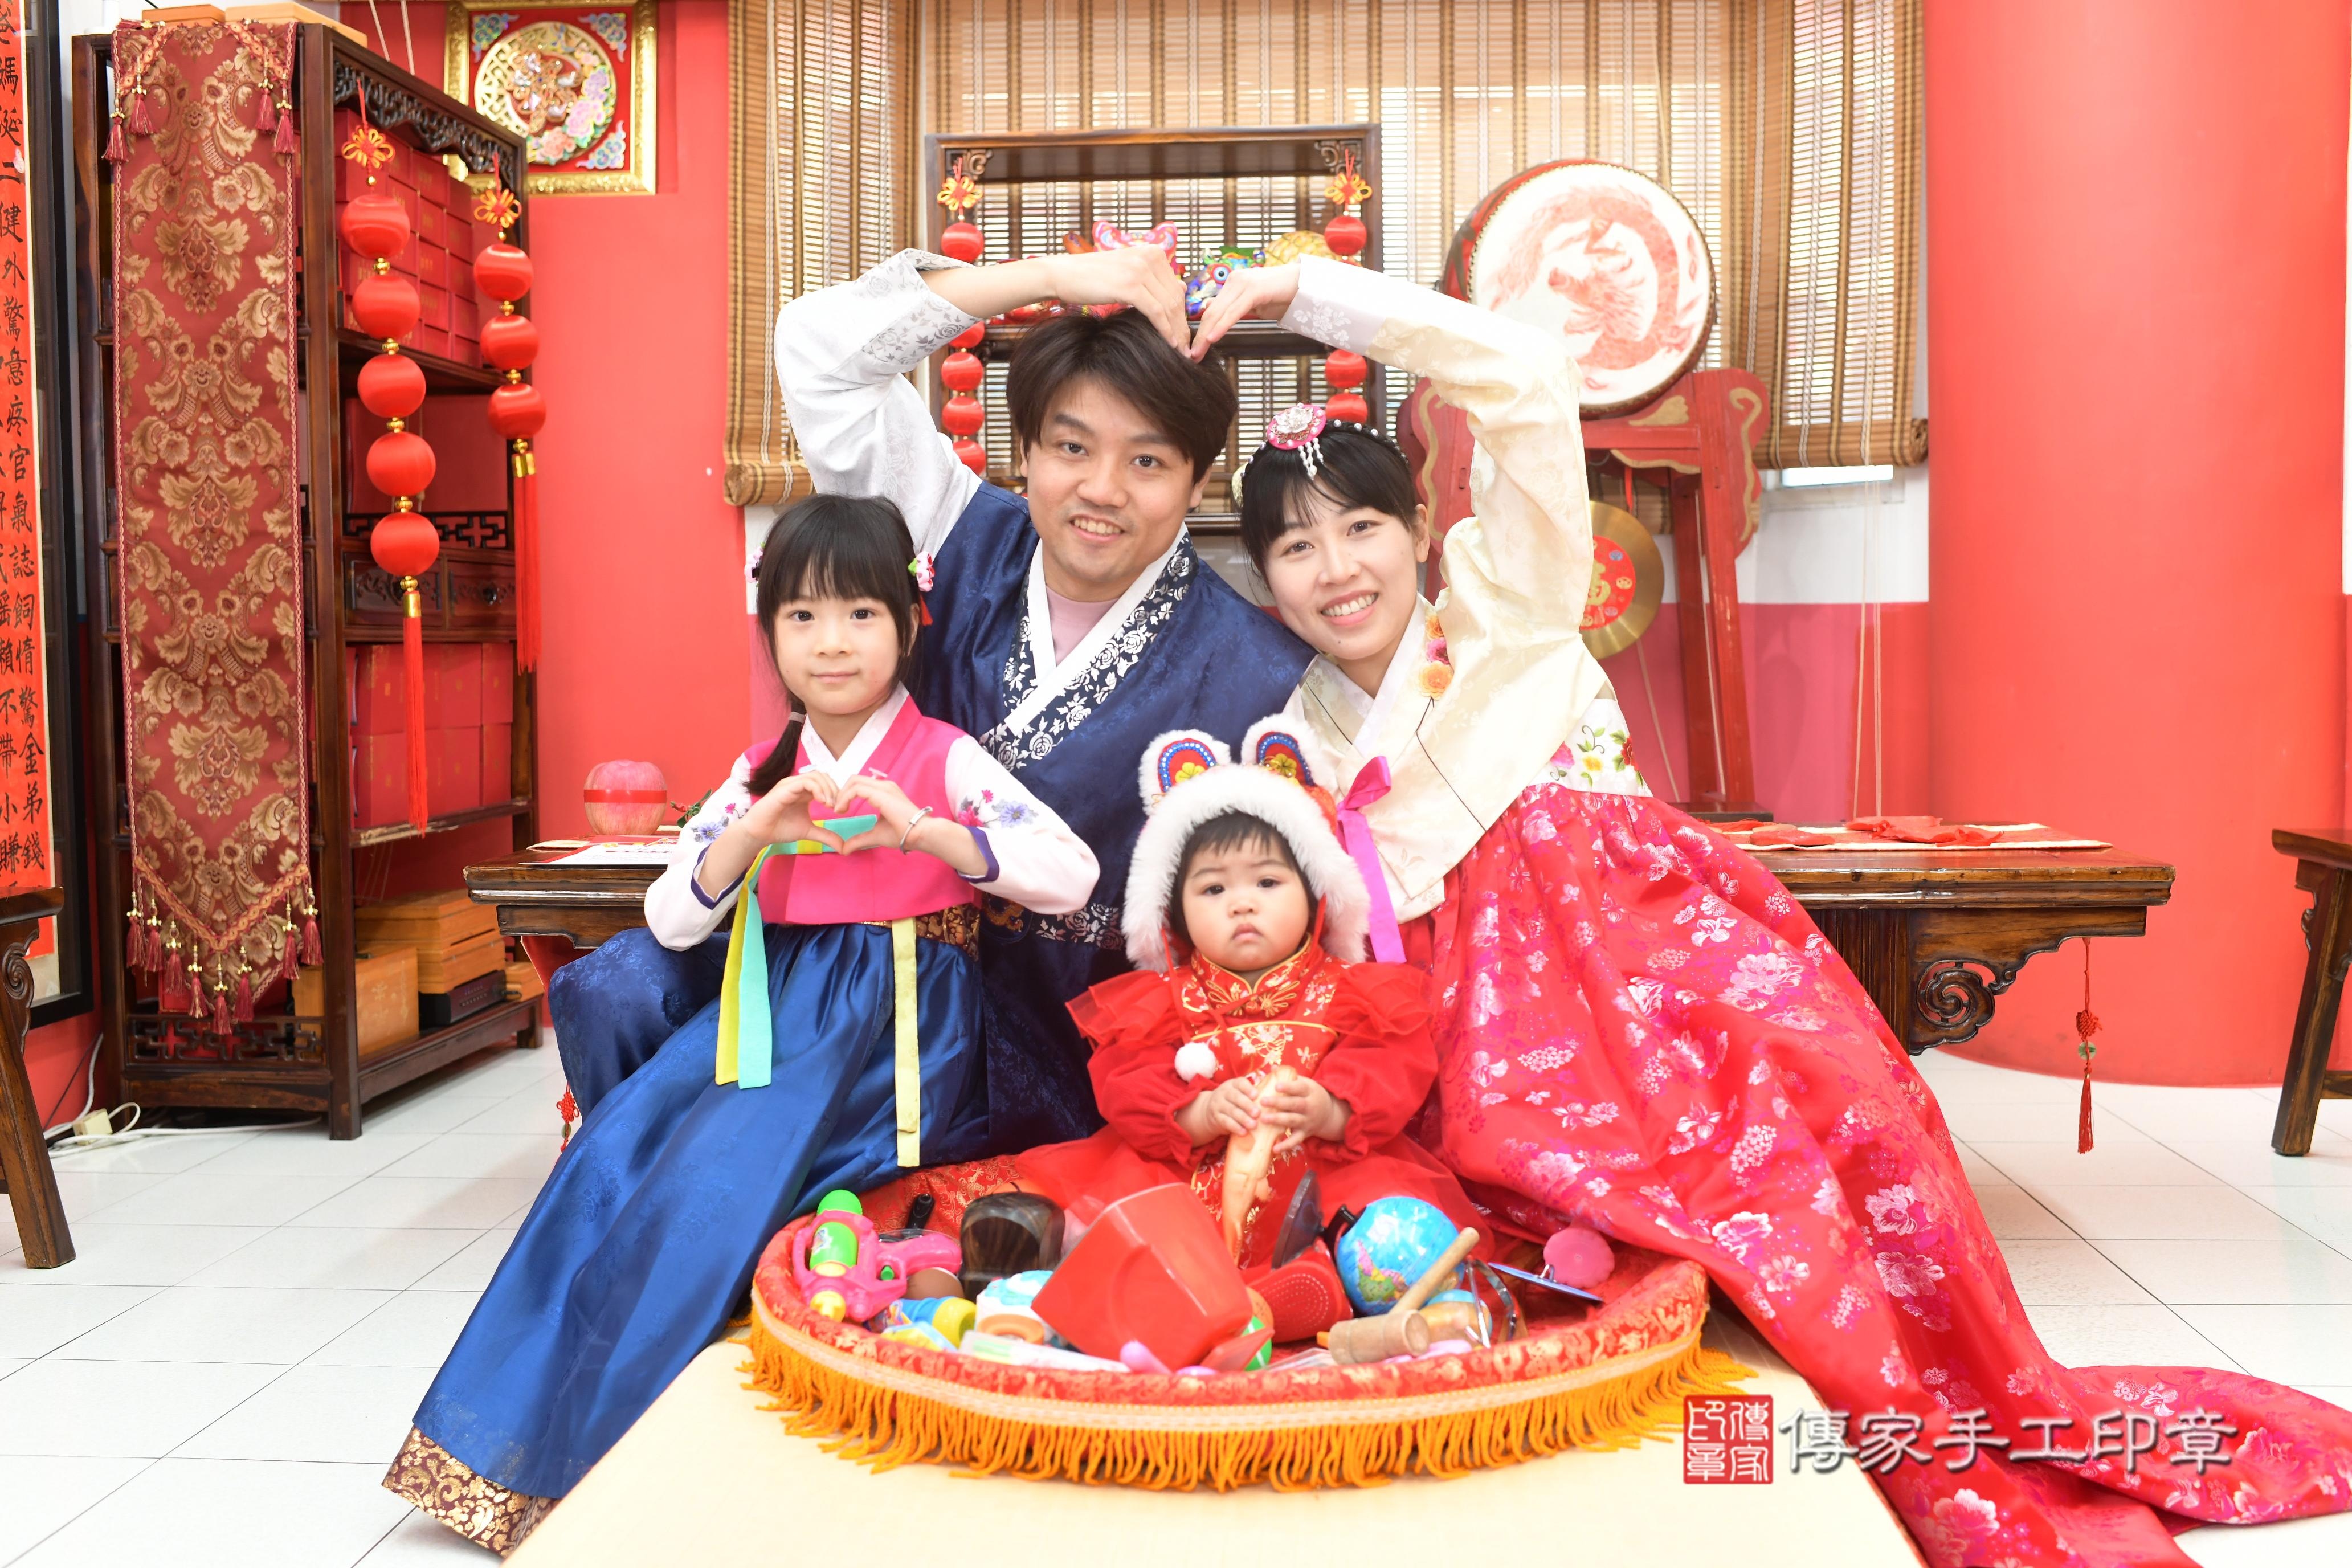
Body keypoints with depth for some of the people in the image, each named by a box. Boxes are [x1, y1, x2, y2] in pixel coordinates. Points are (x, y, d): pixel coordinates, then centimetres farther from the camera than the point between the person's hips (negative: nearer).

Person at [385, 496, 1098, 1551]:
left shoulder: (945, 759, -2)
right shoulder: (760, 778, 13)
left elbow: (1073, 876, -14)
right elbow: (672, 922, 9)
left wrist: (919, 829, -23)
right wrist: (753, 835, -9)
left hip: (896, 1018, -5)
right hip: (776, 1003, 5)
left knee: (723, 1168, -26)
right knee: (616, 1149, -18)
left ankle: (608, 1454, -11)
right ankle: (515, 1433, -7)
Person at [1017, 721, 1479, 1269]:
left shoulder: (1348, 994, 12)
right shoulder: (1161, 1003, 15)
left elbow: (1396, 1074, -1)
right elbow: (1126, 1089, 1)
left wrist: (1331, 1112, -23)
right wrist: (1199, 1115, -20)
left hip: (1328, 1170, 0)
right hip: (1186, 1174, 1)